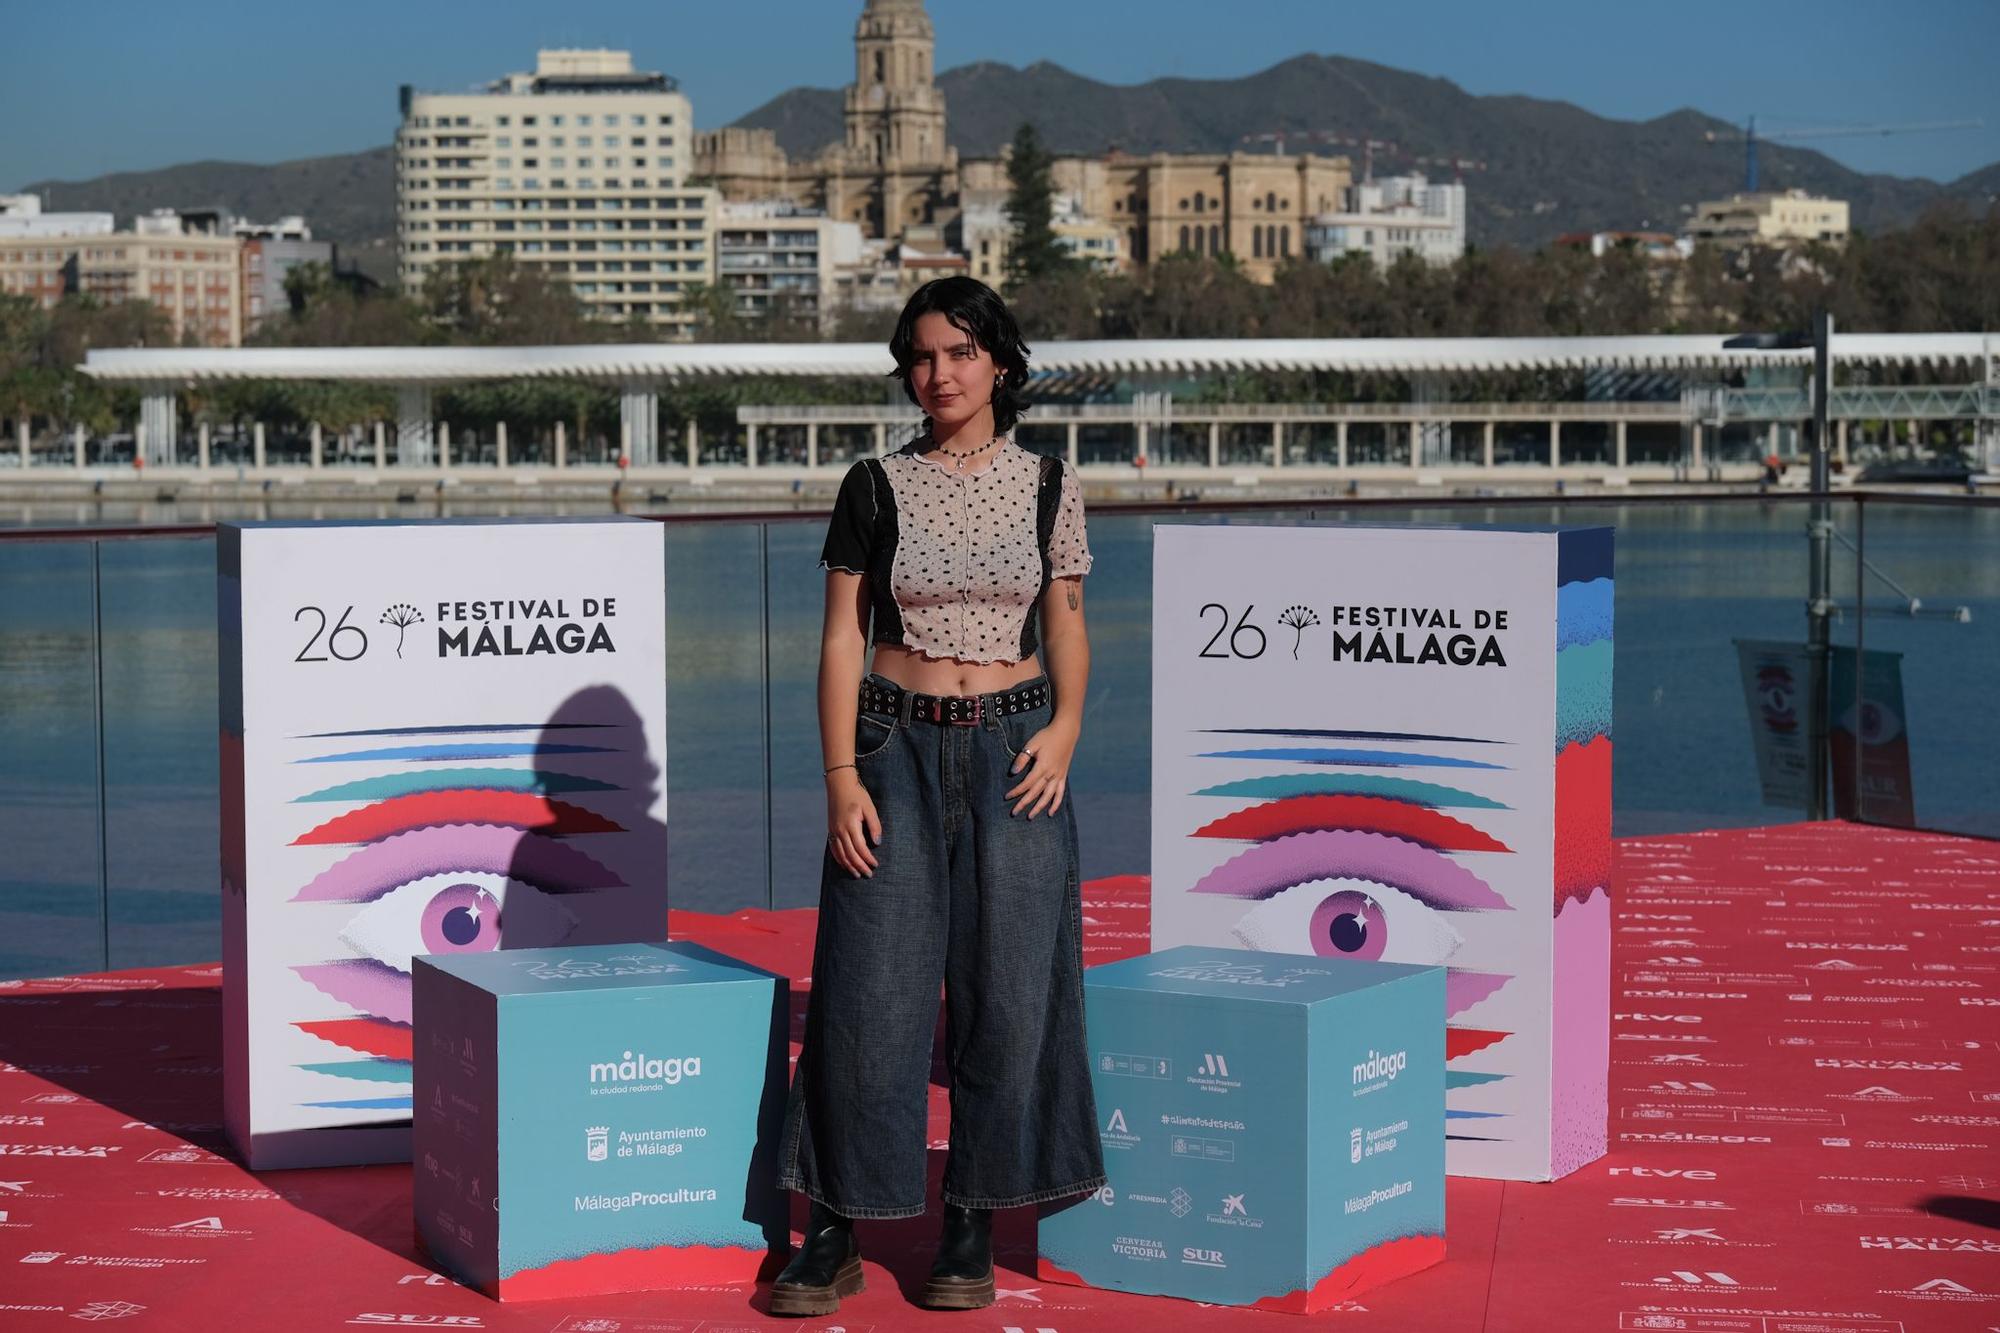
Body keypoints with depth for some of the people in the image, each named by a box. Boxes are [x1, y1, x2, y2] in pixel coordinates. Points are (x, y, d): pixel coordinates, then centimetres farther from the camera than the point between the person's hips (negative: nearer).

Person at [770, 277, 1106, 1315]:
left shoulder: (1047, 484, 5)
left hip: (1014, 753, 1)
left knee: (1007, 991, 1)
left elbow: (1068, 624, 10)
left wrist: (1066, 728, -7)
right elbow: (842, 637, 1)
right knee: (871, 989, -2)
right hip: (897, 747, -1)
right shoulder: (876, 487, 2)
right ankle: (836, 1236, 6)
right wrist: (842, 777, -7)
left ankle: (973, 1230, 13)